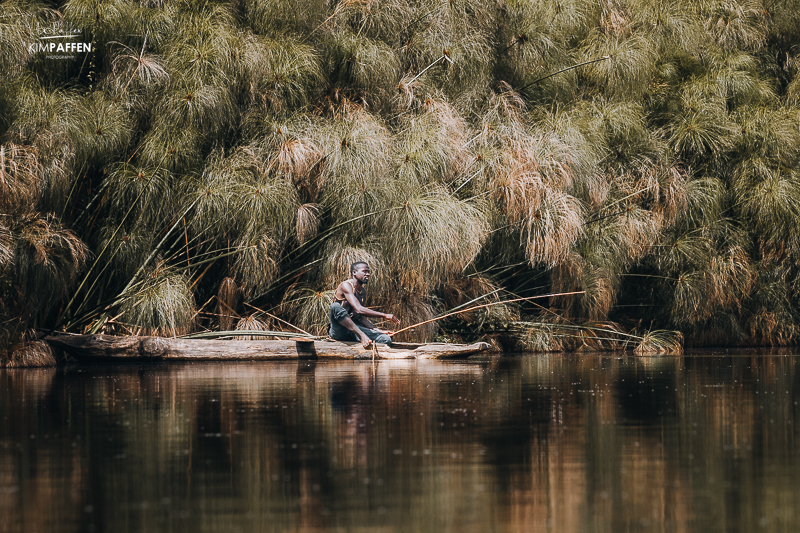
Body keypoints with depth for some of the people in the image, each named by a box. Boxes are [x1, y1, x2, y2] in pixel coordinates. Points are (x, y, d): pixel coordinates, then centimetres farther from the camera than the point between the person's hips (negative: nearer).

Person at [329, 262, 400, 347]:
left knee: (386, 339, -11)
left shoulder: (363, 291, 18)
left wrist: (378, 330, 6)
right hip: (339, 331, -7)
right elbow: (358, 310, -24)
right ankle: (361, 336, -41)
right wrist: (384, 315, -24)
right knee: (336, 306, -38)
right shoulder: (346, 286, -11)